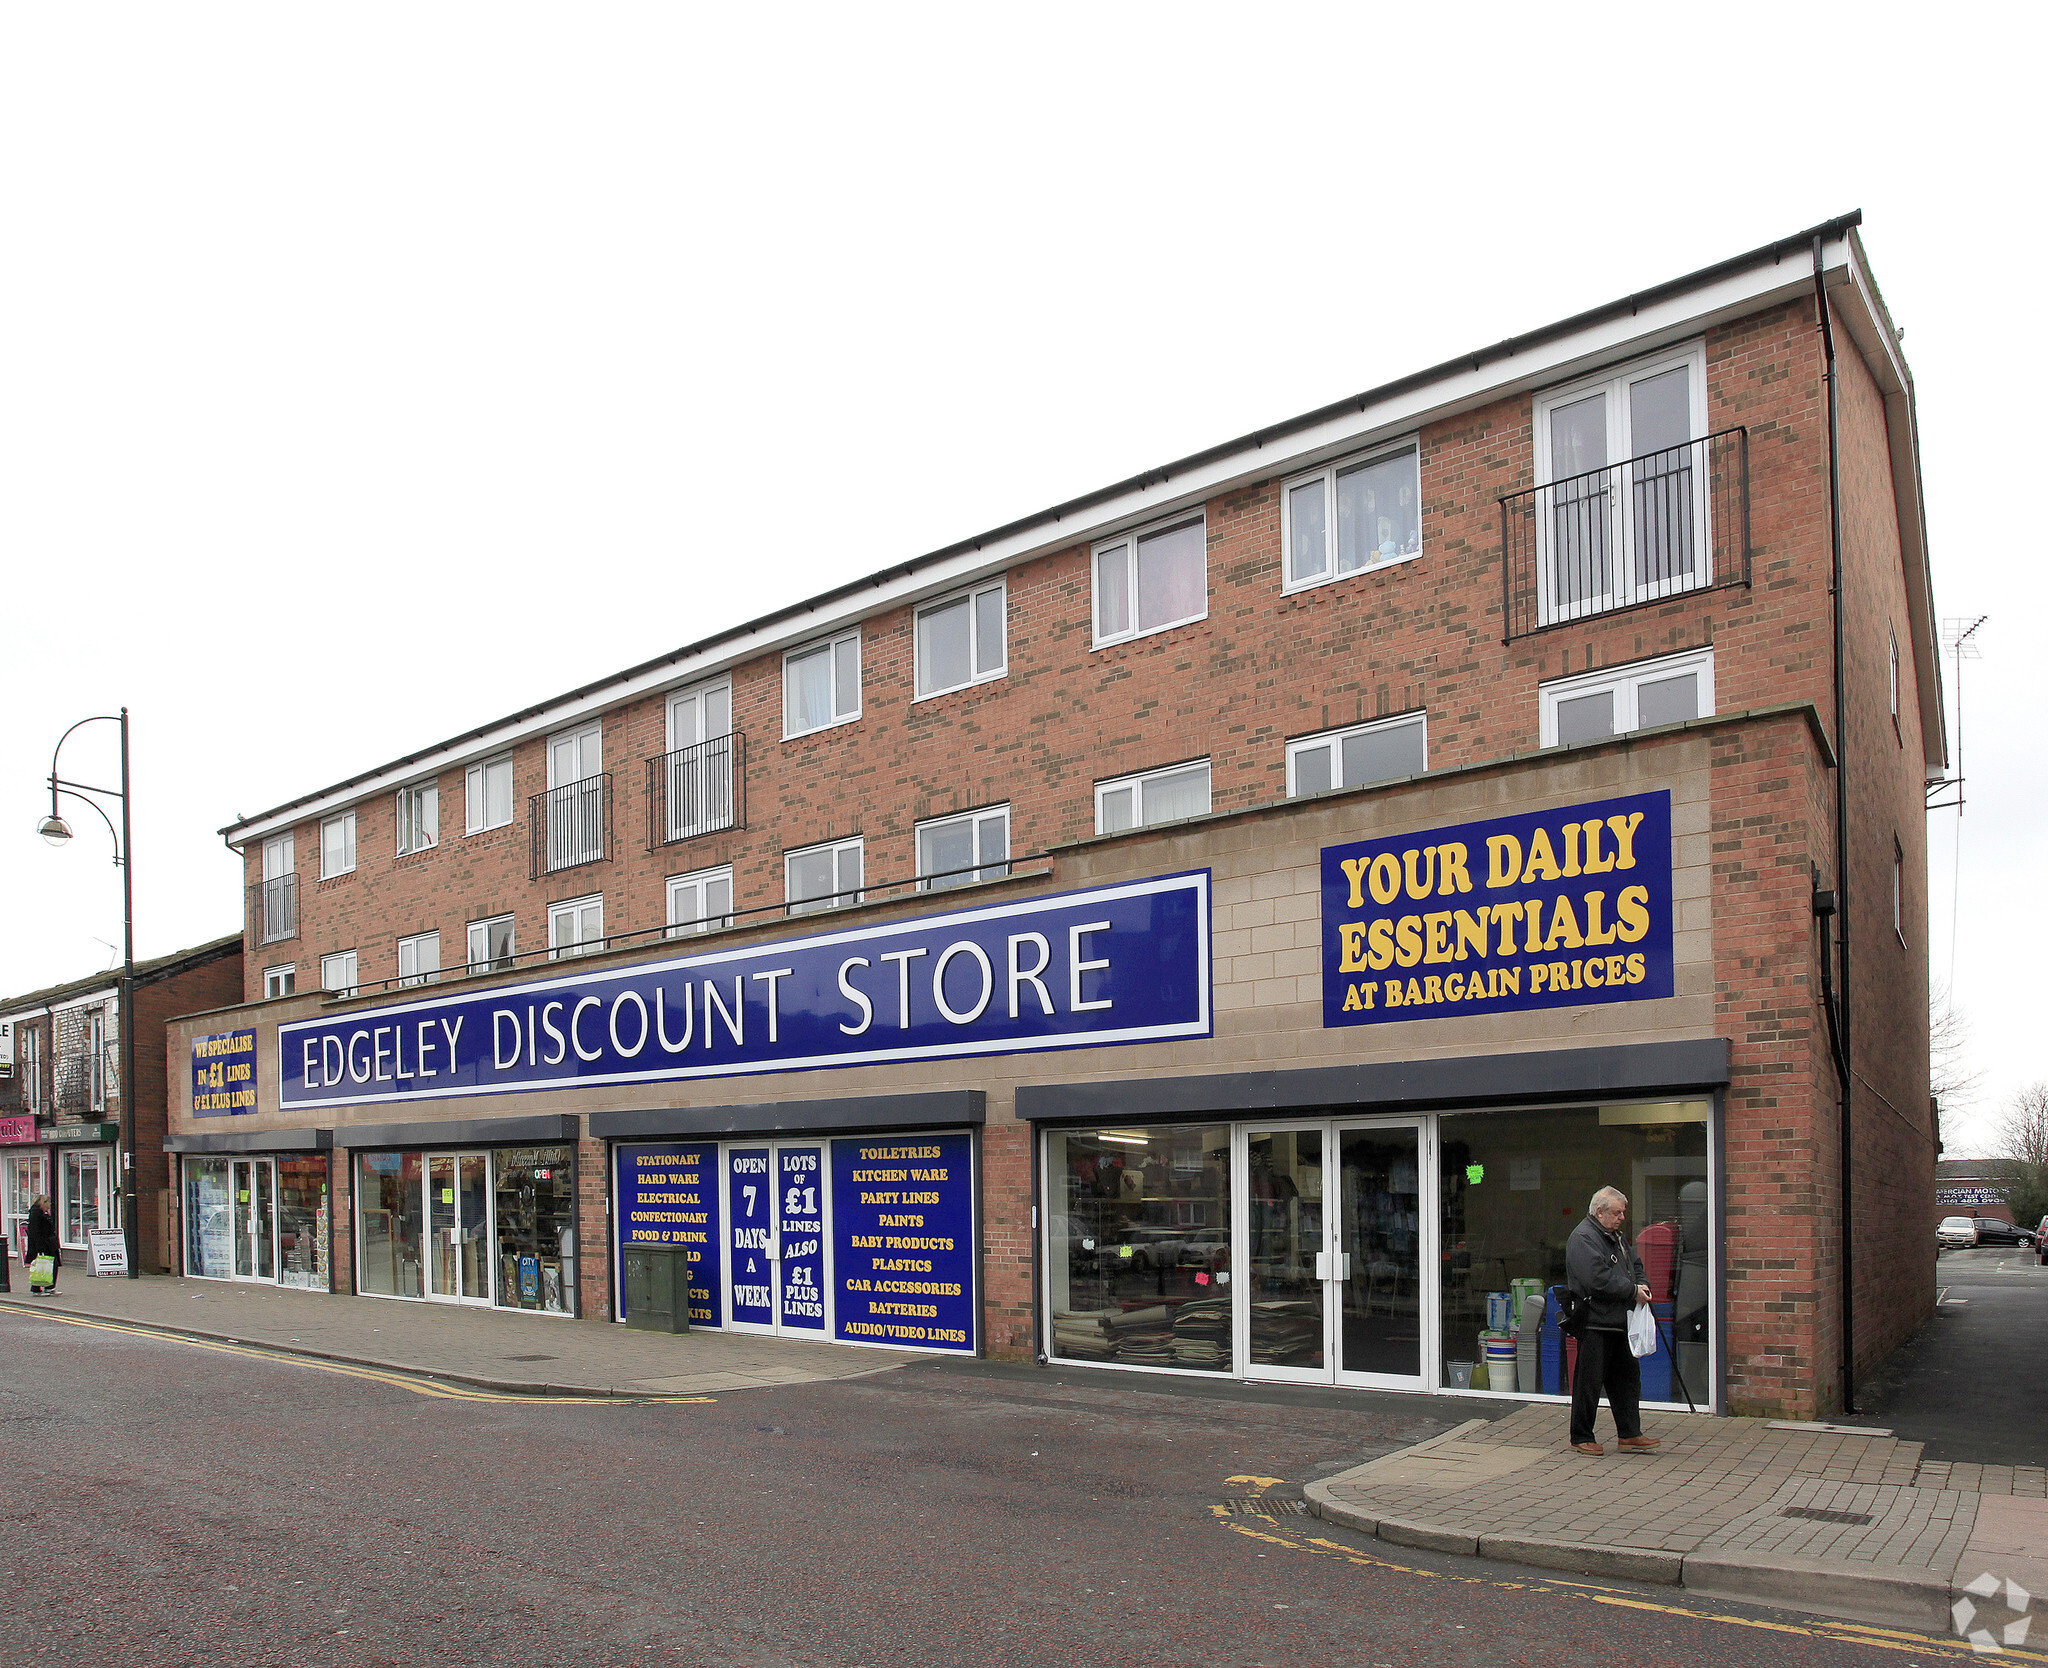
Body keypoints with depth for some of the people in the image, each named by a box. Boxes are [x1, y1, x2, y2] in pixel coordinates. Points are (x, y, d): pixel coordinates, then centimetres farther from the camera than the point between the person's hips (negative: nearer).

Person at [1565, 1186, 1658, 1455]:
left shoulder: (1615, 1236, 18)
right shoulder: (1583, 1238, -14)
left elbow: (1635, 1264, 26)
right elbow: (1598, 1279, -23)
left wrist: (1642, 1283, 4)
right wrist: (1633, 1291, -17)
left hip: (1619, 1322, 9)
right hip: (1595, 1323, -9)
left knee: (1627, 1377, 13)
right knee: (1589, 1382, -1)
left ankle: (1630, 1434, 22)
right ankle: (1581, 1438, 8)